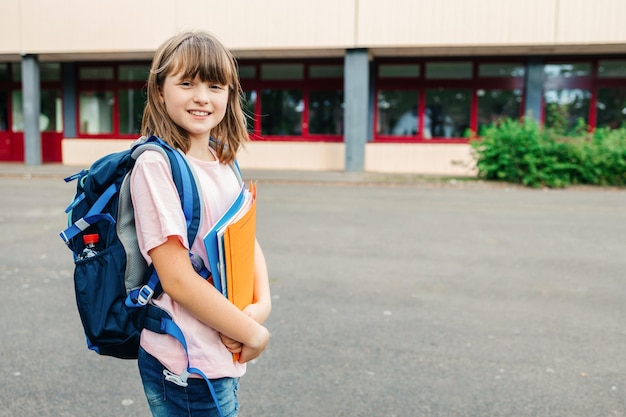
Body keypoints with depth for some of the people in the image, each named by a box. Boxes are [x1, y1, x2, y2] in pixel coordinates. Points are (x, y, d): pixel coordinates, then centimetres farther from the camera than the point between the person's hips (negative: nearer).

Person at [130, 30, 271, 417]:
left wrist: (262, 307, -8)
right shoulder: (156, 164, -17)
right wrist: (253, 333, -14)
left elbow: (250, 244, 10)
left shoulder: (224, 164, 6)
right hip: (186, 366, -7)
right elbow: (176, 277, -21)